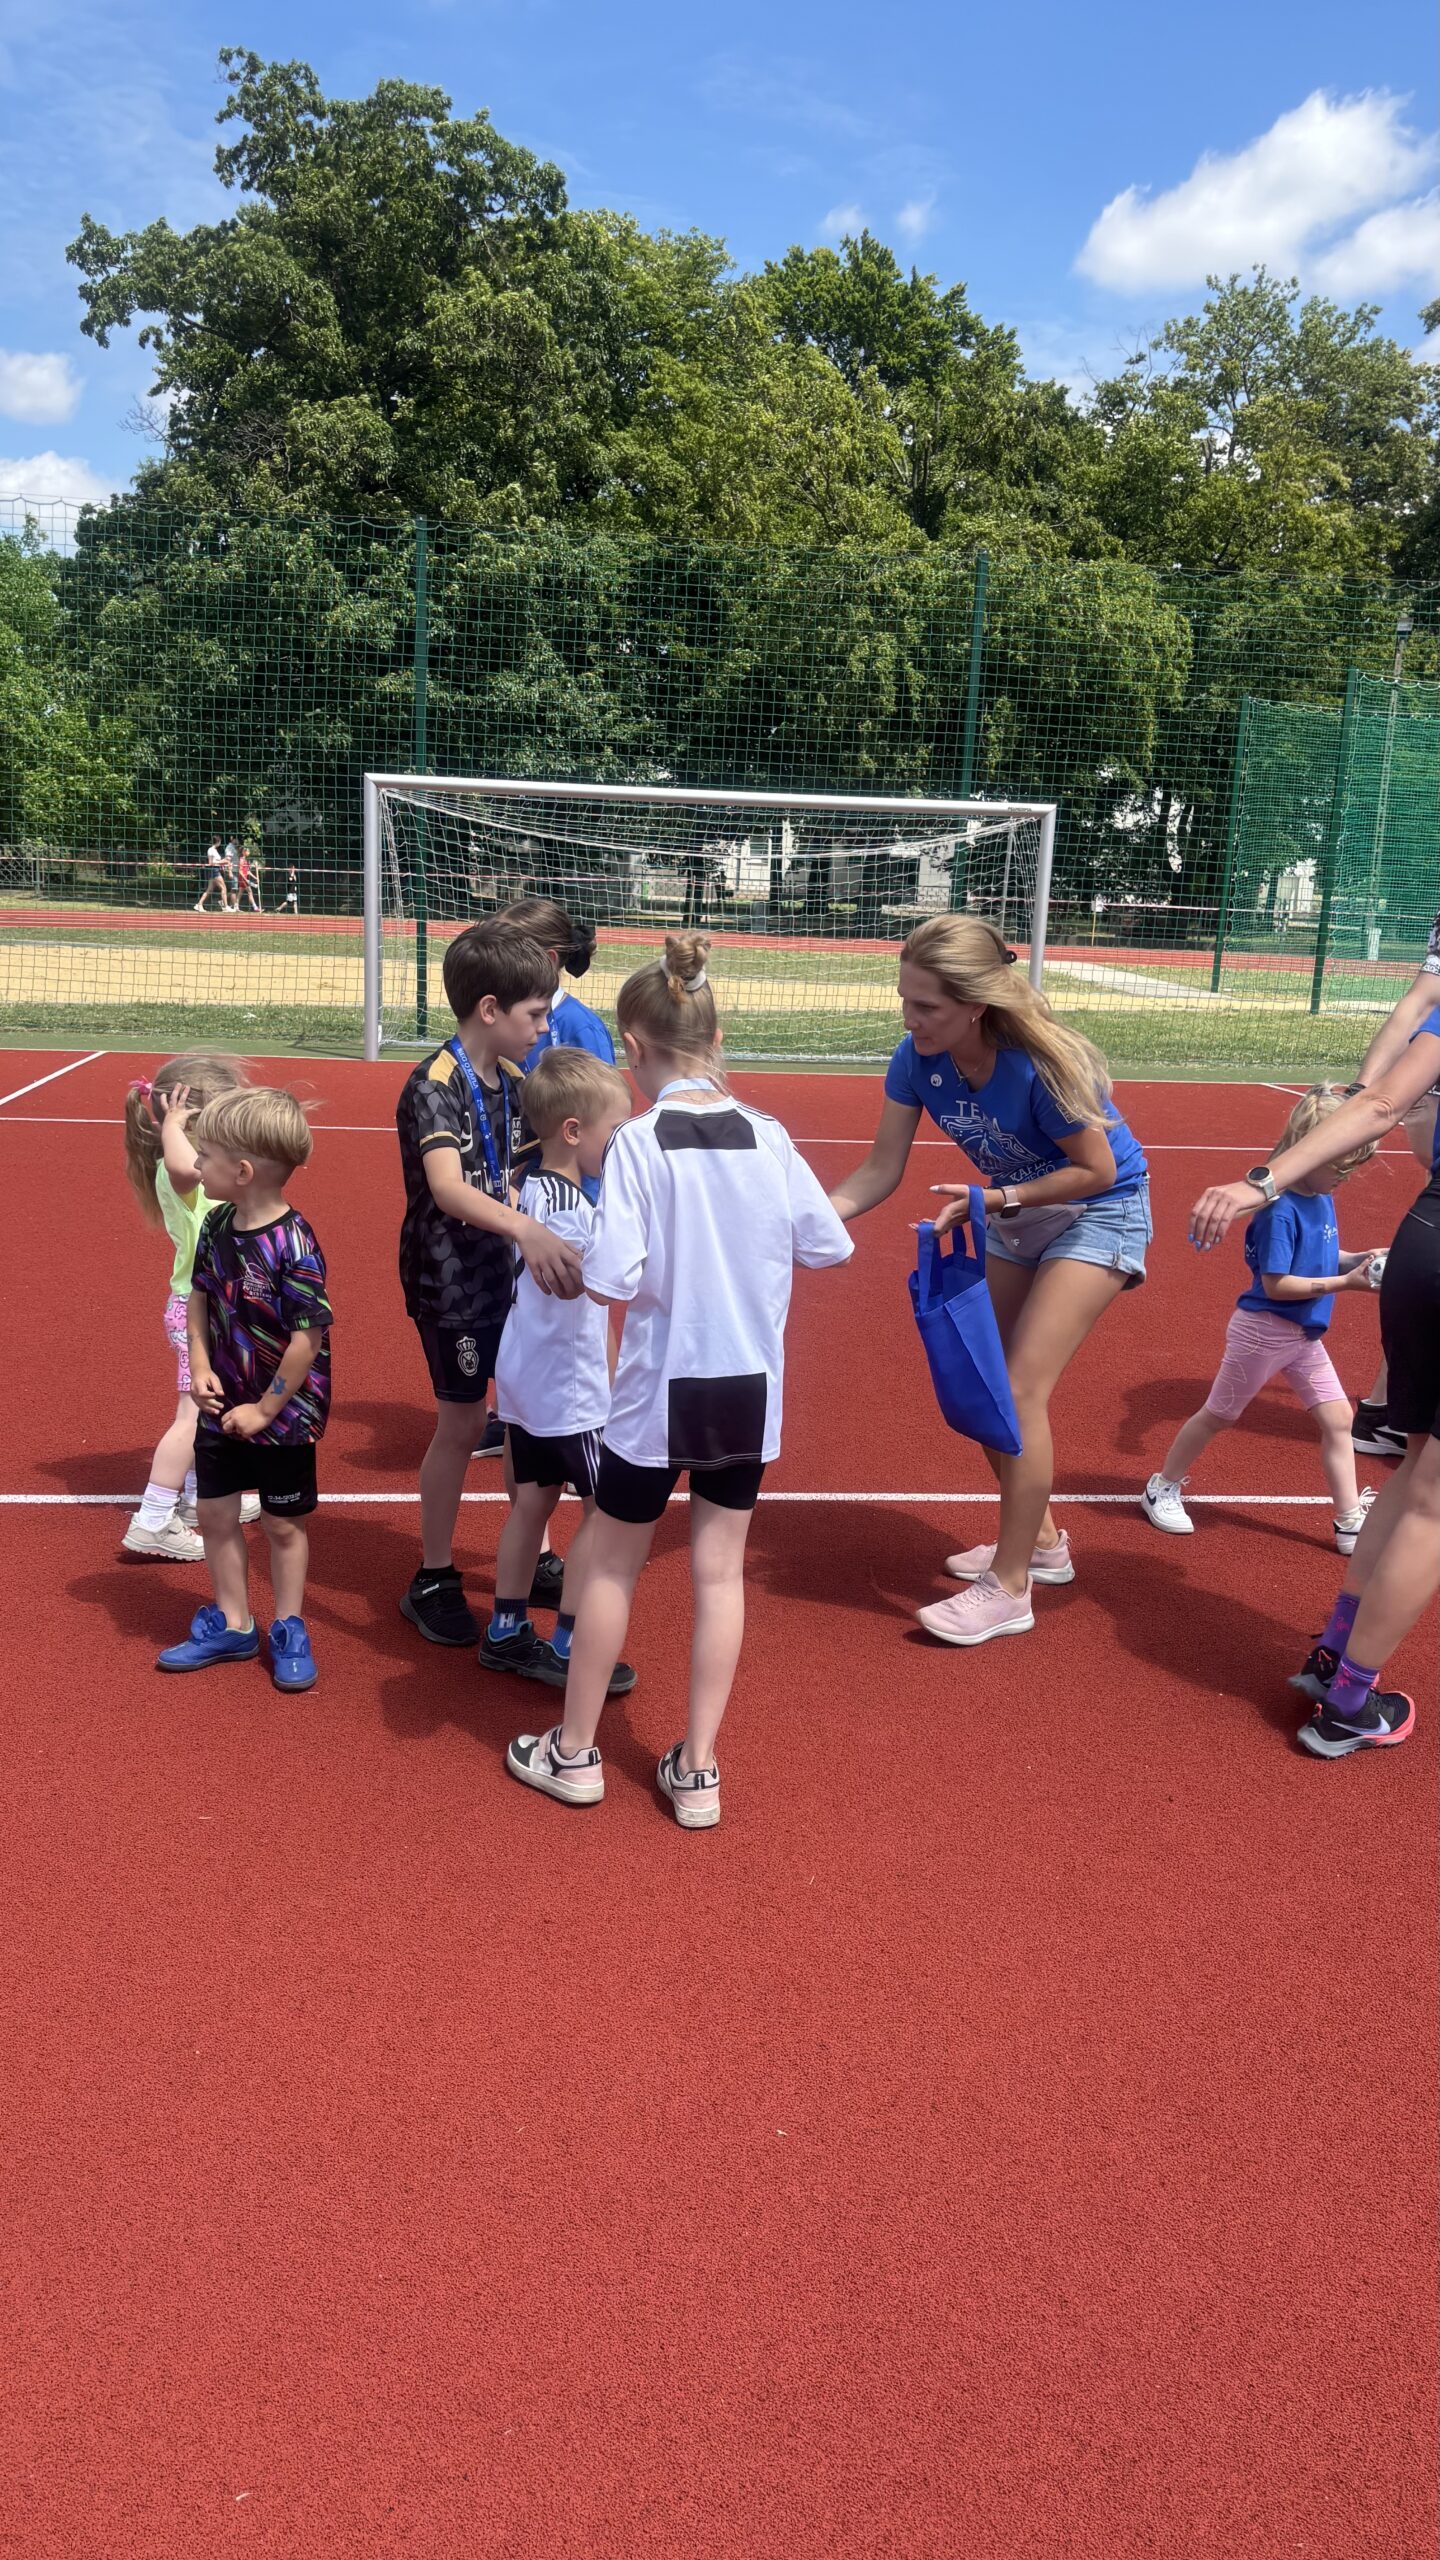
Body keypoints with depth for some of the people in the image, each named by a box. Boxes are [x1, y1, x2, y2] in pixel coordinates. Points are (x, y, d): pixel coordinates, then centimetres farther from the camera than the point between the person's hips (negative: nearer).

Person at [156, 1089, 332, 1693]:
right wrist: (201, 1366, -5)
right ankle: (231, 1625, 32)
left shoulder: (293, 1245, -25)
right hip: (223, 1406, 6)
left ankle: (288, 1631, 29)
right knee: (215, 1512, 14)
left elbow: (309, 1336, -23)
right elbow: (199, 1295, 9)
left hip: (283, 1412, -6)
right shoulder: (216, 1225, -4)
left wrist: (265, 1410, -16)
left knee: (283, 1524, 10)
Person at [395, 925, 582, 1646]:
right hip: (451, 1285, -7)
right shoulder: (434, 1085, -20)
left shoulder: (514, 1081, 4)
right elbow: (447, 1189, -36)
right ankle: (432, 1581, 20)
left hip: (513, 1274, 7)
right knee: (459, 1426, 3)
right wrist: (526, 1229, -51)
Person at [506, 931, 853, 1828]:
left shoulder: (639, 1142, -15)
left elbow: (612, 1281, -23)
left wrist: (573, 1263, -2)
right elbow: (830, 1246, 4)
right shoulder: (768, 1137, -4)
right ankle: (697, 1770, 21)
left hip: (660, 1389, -3)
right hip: (751, 1389, 3)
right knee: (720, 1570, 13)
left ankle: (574, 1752, 30)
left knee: (613, 1567, 15)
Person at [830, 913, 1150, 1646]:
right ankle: (1040, 1541, 31)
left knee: (1020, 1387, -14)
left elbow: (1097, 1172, -23)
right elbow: (880, 1172, -13)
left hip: (1099, 1213, -7)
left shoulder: (1041, 1066, -35)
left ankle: (1010, 1590, -2)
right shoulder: (918, 1059, -19)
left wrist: (995, 1198, -30)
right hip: (1016, 1215, 7)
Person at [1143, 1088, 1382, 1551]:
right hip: (1264, 1332, -7)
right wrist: (1343, 1283, -26)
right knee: (1218, 1415, 9)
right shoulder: (1281, 1209, -25)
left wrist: (1356, 1260, -7)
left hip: (1306, 1335, 7)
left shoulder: (1323, 1199, -1)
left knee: (1337, 1419, 5)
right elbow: (1276, 1284, -26)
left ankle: (1351, 1522, 13)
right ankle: (1163, 1488, 28)